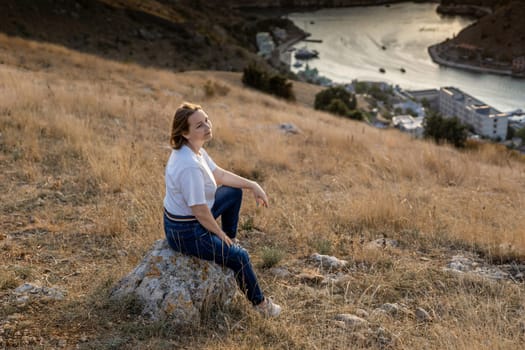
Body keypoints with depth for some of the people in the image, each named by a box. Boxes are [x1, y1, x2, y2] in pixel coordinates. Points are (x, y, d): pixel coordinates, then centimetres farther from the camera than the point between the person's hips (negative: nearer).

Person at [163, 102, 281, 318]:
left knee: (234, 192, 22)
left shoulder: (193, 148, -3)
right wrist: (220, 234, -11)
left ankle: (231, 242, 36)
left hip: (187, 217, 10)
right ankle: (260, 304, 26)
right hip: (185, 233, -10)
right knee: (239, 257, 2)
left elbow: (219, 175, 12)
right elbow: (201, 212, -28)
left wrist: (253, 185, 6)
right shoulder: (190, 166, -34)